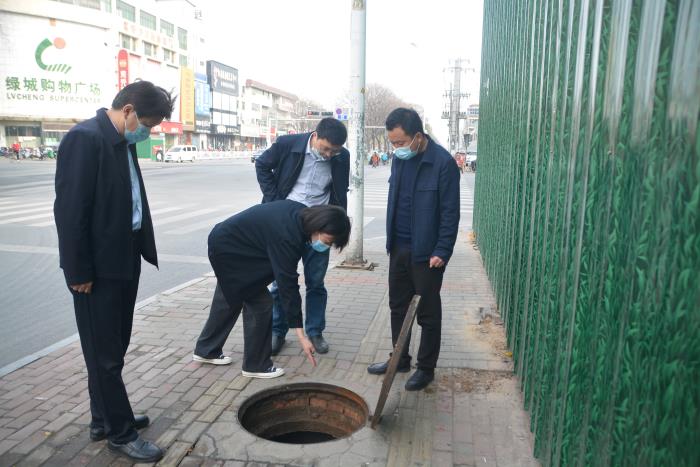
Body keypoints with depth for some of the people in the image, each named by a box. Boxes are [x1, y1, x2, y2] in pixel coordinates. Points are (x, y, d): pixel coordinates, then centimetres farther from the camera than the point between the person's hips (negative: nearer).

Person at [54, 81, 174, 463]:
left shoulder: (122, 141, 10)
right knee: (105, 354, 5)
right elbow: (70, 210, -20)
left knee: (113, 348, 19)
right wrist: (78, 271, -17)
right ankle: (120, 434, 19)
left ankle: (104, 419, 35)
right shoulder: (85, 138, -18)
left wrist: (140, 250, 7)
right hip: (97, 268, -9)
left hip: (123, 260, 9)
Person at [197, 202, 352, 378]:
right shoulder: (287, 237, -34)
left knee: (229, 300, 21)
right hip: (228, 250, -9)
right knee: (261, 304, -6)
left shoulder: (302, 214, -10)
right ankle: (256, 365, 8)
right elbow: (288, 286, -33)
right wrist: (301, 336, -30)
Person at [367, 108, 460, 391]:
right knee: (398, 306, 17)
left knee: (428, 313, 7)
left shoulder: (443, 163, -16)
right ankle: (400, 359, 34)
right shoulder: (400, 158, 6)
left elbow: (450, 213, -14)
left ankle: (426, 368, 23)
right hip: (399, 248, 7)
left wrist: (442, 252, -17)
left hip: (426, 253, -7)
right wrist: (391, 239, 13)